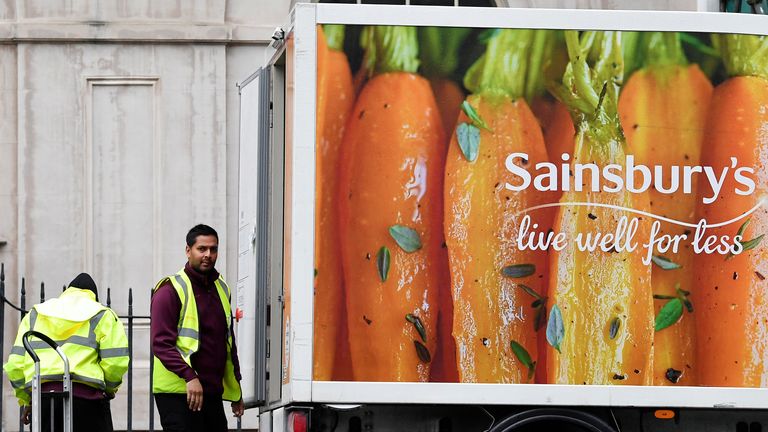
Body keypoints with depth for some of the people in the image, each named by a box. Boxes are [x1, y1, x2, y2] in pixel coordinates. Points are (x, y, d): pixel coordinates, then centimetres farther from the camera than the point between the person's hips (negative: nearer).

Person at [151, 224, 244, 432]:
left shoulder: (221, 289, 18)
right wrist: (189, 377, -26)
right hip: (177, 393, -7)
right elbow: (161, 343, -15)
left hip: (213, 392, 8)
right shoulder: (170, 290, -6)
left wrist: (235, 391, 24)